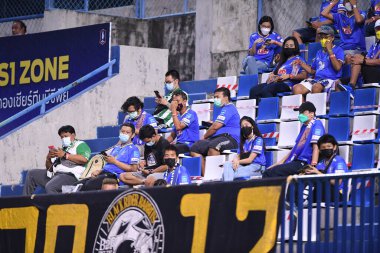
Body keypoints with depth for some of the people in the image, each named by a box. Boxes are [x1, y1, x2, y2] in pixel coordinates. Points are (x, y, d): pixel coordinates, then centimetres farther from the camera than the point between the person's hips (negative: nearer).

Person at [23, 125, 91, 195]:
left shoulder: (80, 145, 7)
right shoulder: (62, 149, 28)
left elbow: (84, 159, -15)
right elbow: (49, 167, 26)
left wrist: (65, 155, -12)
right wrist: (48, 158, 3)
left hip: (69, 175, -9)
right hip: (55, 174, 9)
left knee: (50, 187, -34)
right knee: (31, 174, 10)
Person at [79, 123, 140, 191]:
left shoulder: (133, 149, 3)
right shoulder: (116, 148, 29)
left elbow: (133, 169, -9)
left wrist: (114, 161, -8)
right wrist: (99, 171, 8)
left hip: (115, 176, -8)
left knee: (89, 185, -32)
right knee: (79, 184, -15)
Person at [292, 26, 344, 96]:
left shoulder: (338, 50, 5)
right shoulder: (319, 52, 26)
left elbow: (337, 67, -11)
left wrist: (330, 51, -8)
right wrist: (301, 63, 16)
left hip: (330, 79, -6)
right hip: (317, 79, 6)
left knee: (316, 87, -40)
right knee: (296, 88, -21)